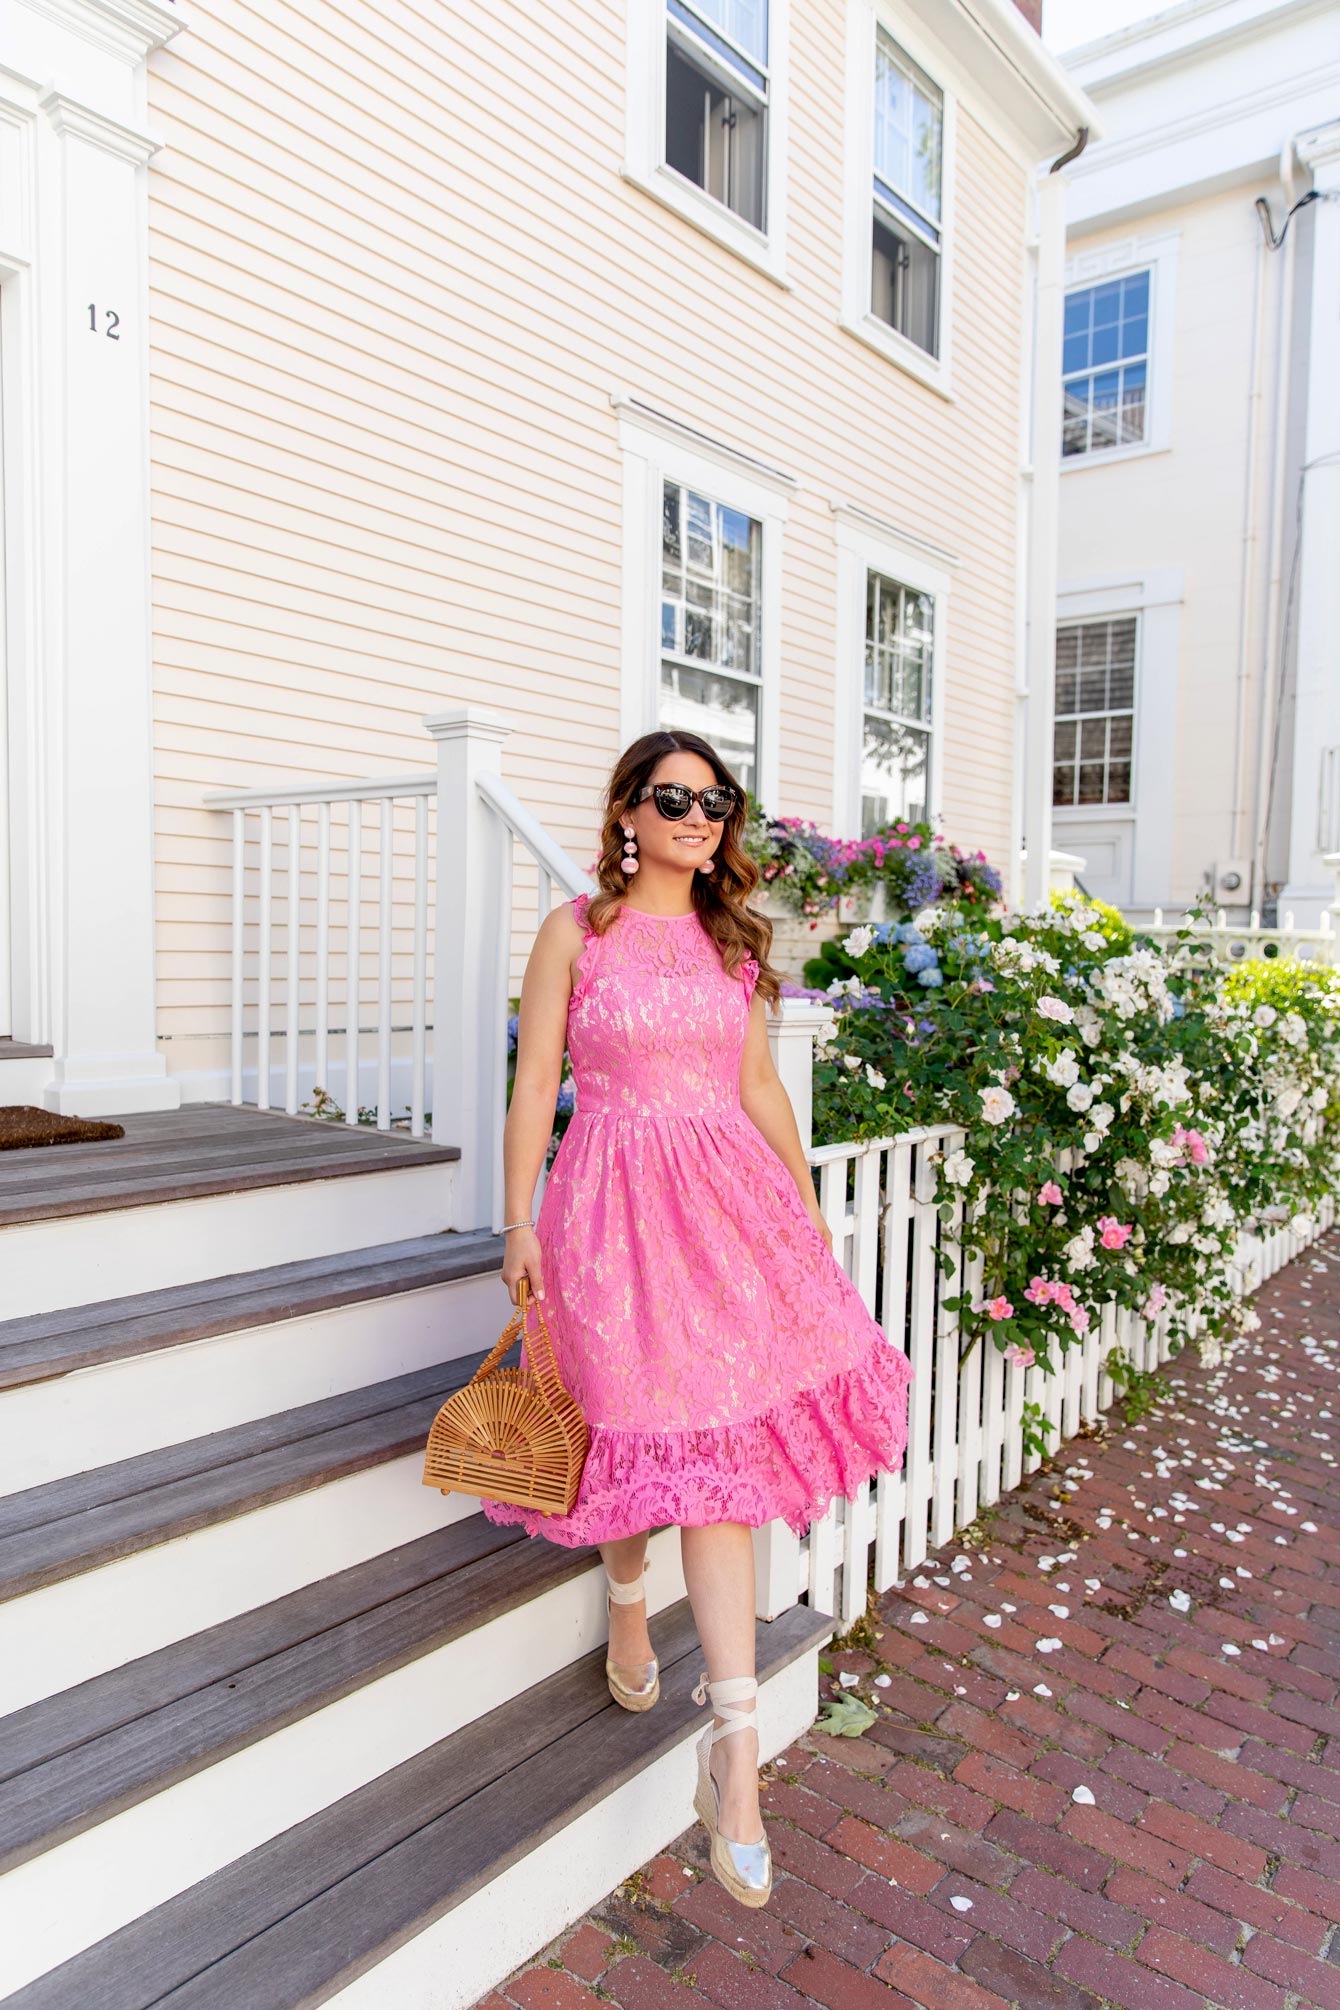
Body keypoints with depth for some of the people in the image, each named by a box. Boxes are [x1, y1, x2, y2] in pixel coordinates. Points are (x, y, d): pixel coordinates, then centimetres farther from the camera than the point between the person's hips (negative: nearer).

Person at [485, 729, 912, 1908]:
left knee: (720, 1446, -2)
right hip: (618, 1200, -3)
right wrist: (520, 1223, -5)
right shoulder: (577, 930, 0)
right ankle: (629, 1599, 40)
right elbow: (536, 1085, -1)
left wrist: (808, 1205, 17)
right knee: (657, 1433, 4)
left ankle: (734, 1749, 6)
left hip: (728, 1192, 3)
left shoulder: (733, 939, 12)